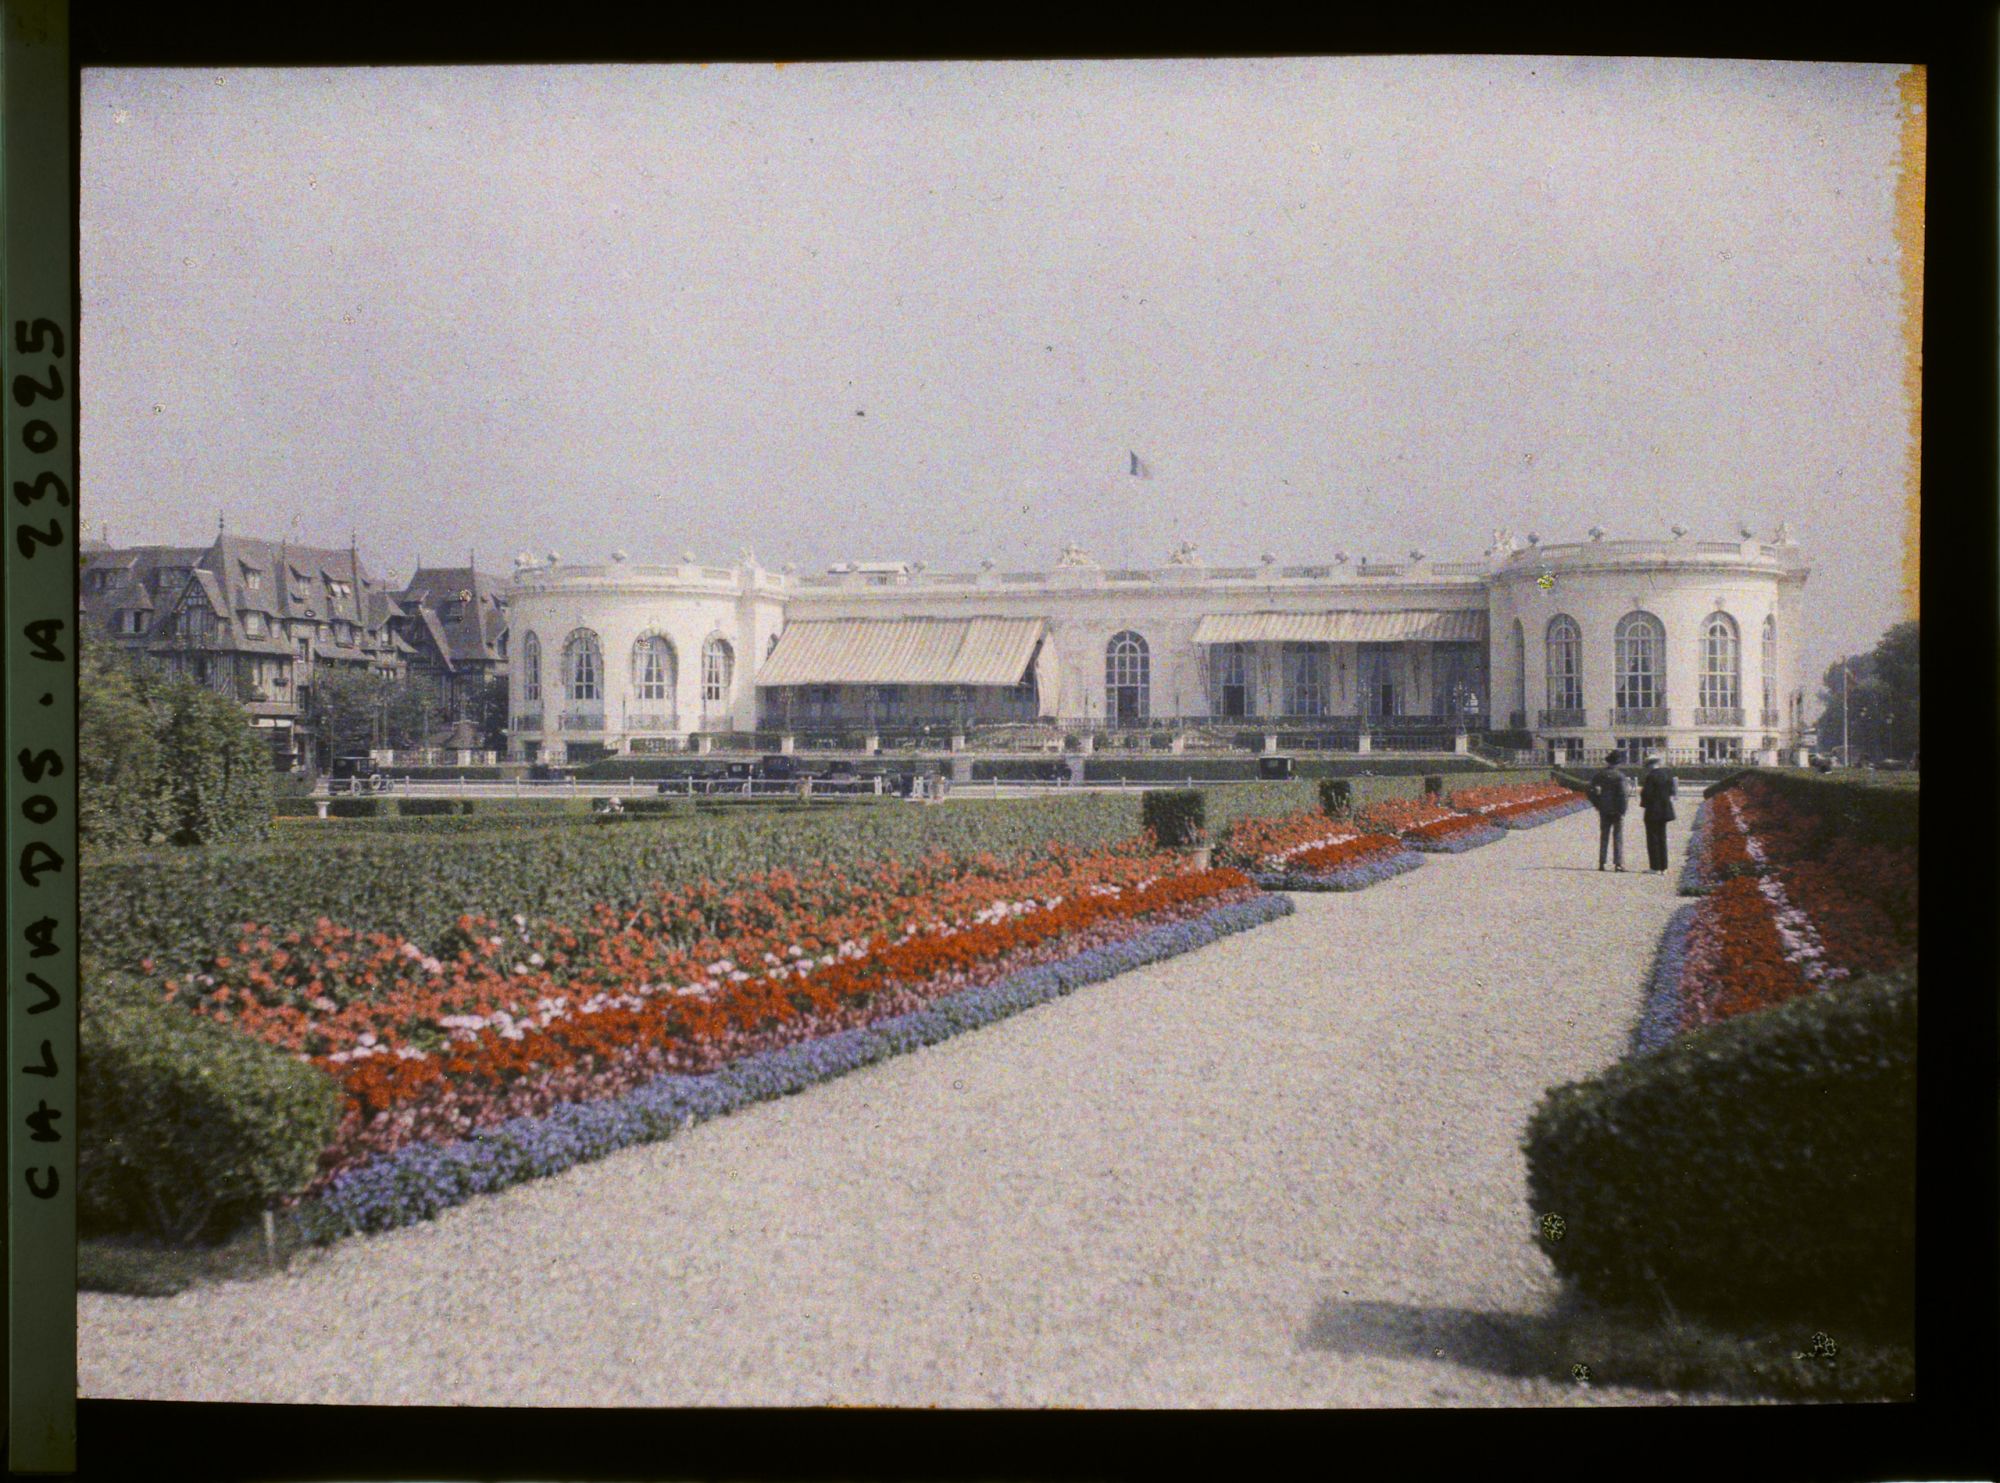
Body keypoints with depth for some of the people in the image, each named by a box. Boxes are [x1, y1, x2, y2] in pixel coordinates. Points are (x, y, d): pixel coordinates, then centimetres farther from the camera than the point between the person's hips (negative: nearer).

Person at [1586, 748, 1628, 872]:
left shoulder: (1600, 775, 2)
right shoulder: (1619, 776, -10)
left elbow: (1591, 791, 0)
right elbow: (1622, 794, -16)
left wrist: (1598, 804, 8)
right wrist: (1622, 811, -11)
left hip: (1604, 810, 3)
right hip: (1617, 810, -3)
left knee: (1603, 837, 11)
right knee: (1618, 837, 1)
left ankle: (1601, 863, 10)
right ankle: (1619, 863, -3)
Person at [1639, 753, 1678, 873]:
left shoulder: (1651, 776, -17)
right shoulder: (1667, 773, 5)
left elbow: (1647, 793, -18)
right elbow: (1672, 791, 10)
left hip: (1653, 811, -7)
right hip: (1665, 810, 7)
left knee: (1653, 838, 0)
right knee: (1662, 838, 14)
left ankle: (1655, 867, -1)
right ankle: (1663, 867, 15)